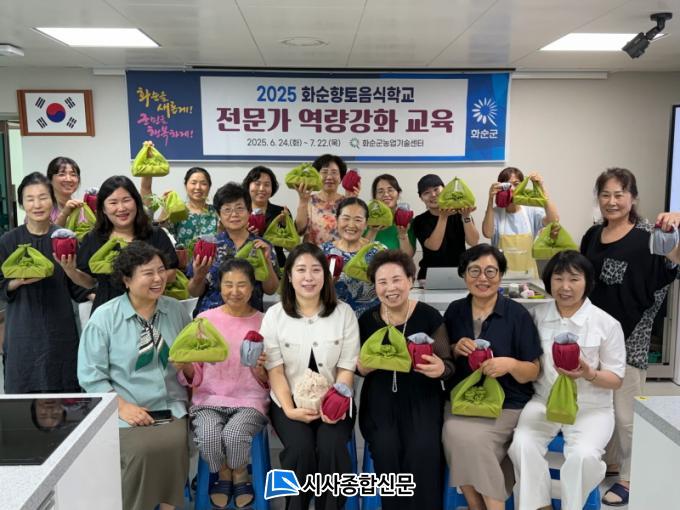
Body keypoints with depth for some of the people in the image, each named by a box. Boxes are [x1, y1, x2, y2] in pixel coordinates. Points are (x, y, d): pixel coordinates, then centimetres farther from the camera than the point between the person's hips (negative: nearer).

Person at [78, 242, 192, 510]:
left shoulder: (176, 310, 7)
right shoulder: (104, 317, -3)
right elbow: (91, 376, -5)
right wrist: (122, 406, -14)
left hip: (171, 407, 2)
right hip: (126, 411, -2)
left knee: (174, 445, -24)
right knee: (141, 450, -27)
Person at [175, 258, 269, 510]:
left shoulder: (264, 323, 2)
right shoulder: (205, 319, 3)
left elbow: (268, 382, 4)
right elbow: (195, 378, 6)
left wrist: (260, 371, -19)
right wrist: (186, 366, -16)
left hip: (250, 400, -1)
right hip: (209, 398, 1)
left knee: (234, 434, -31)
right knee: (208, 436, -30)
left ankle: (240, 477, 6)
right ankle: (223, 475, 7)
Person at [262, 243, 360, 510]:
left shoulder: (344, 313, 3)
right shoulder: (274, 315, 2)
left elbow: (347, 367, -1)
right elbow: (275, 369, -2)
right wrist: (289, 409, -16)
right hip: (289, 402, 0)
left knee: (332, 449, -26)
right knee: (300, 449, -27)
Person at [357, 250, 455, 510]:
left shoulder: (429, 316, -5)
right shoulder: (366, 320, 2)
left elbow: (448, 365, -1)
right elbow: (359, 368, 11)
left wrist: (439, 369, -24)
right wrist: (363, 364, -13)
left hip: (421, 396, -1)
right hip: (380, 399, 1)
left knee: (423, 451, -26)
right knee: (386, 451, -24)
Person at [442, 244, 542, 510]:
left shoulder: (518, 314, -3)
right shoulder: (455, 311, 7)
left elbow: (533, 372, -2)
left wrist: (510, 364, -22)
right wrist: (455, 350, -9)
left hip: (506, 405, -3)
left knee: (467, 437, -29)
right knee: (455, 433, -27)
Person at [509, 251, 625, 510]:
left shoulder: (607, 323, -4)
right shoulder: (536, 316, 3)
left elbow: (616, 379, -1)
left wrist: (588, 374, -21)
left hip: (591, 407, -2)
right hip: (544, 401, 2)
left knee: (583, 455, -30)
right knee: (522, 445, -26)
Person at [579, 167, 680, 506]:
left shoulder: (646, 236, -12)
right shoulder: (593, 235, 6)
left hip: (629, 336, -6)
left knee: (625, 411, 5)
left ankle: (631, 477, 23)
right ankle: (609, 461, 38)